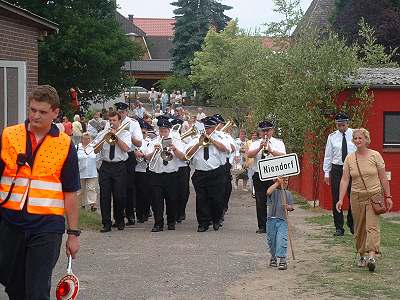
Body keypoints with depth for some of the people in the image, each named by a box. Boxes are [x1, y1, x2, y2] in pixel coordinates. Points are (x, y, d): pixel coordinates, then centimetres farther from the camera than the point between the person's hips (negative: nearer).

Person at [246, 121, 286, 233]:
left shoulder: (278, 143, 7)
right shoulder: (255, 144, 12)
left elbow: (282, 156, -10)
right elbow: (249, 154, -6)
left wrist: (270, 150, -23)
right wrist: (260, 148, -19)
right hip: (259, 176, 2)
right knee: (260, 202, 1)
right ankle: (262, 226, 7)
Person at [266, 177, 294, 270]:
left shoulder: (288, 194, 11)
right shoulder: (274, 191, 2)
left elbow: (291, 207, 8)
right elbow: (268, 192, -23)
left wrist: (287, 207, -16)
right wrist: (277, 183, -19)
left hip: (282, 220, 0)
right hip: (271, 219, 0)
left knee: (282, 240, -12)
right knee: (271, 240, 10)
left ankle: (282, 259, -14)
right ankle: (273, 257, 29)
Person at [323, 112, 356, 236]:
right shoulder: (332, 137, 5)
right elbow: (328, 155, 8)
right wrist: (326, 173, 5)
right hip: (337, 169, 1)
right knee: (336, 199, 1)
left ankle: (352, 225, 22)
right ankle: (339, 228, 10)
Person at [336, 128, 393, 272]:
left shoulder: (375, 156, -2)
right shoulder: (349, 159, 3)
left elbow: (383, 178, 1)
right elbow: (344, 180, -1)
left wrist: (388, 196, 0)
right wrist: (340, 199, -9)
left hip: (374, 196, -3)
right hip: (357, 197, 3)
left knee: (372, 226, -15)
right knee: (359, 229, 8)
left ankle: (371, 256, -25)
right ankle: (362, 256, 21)